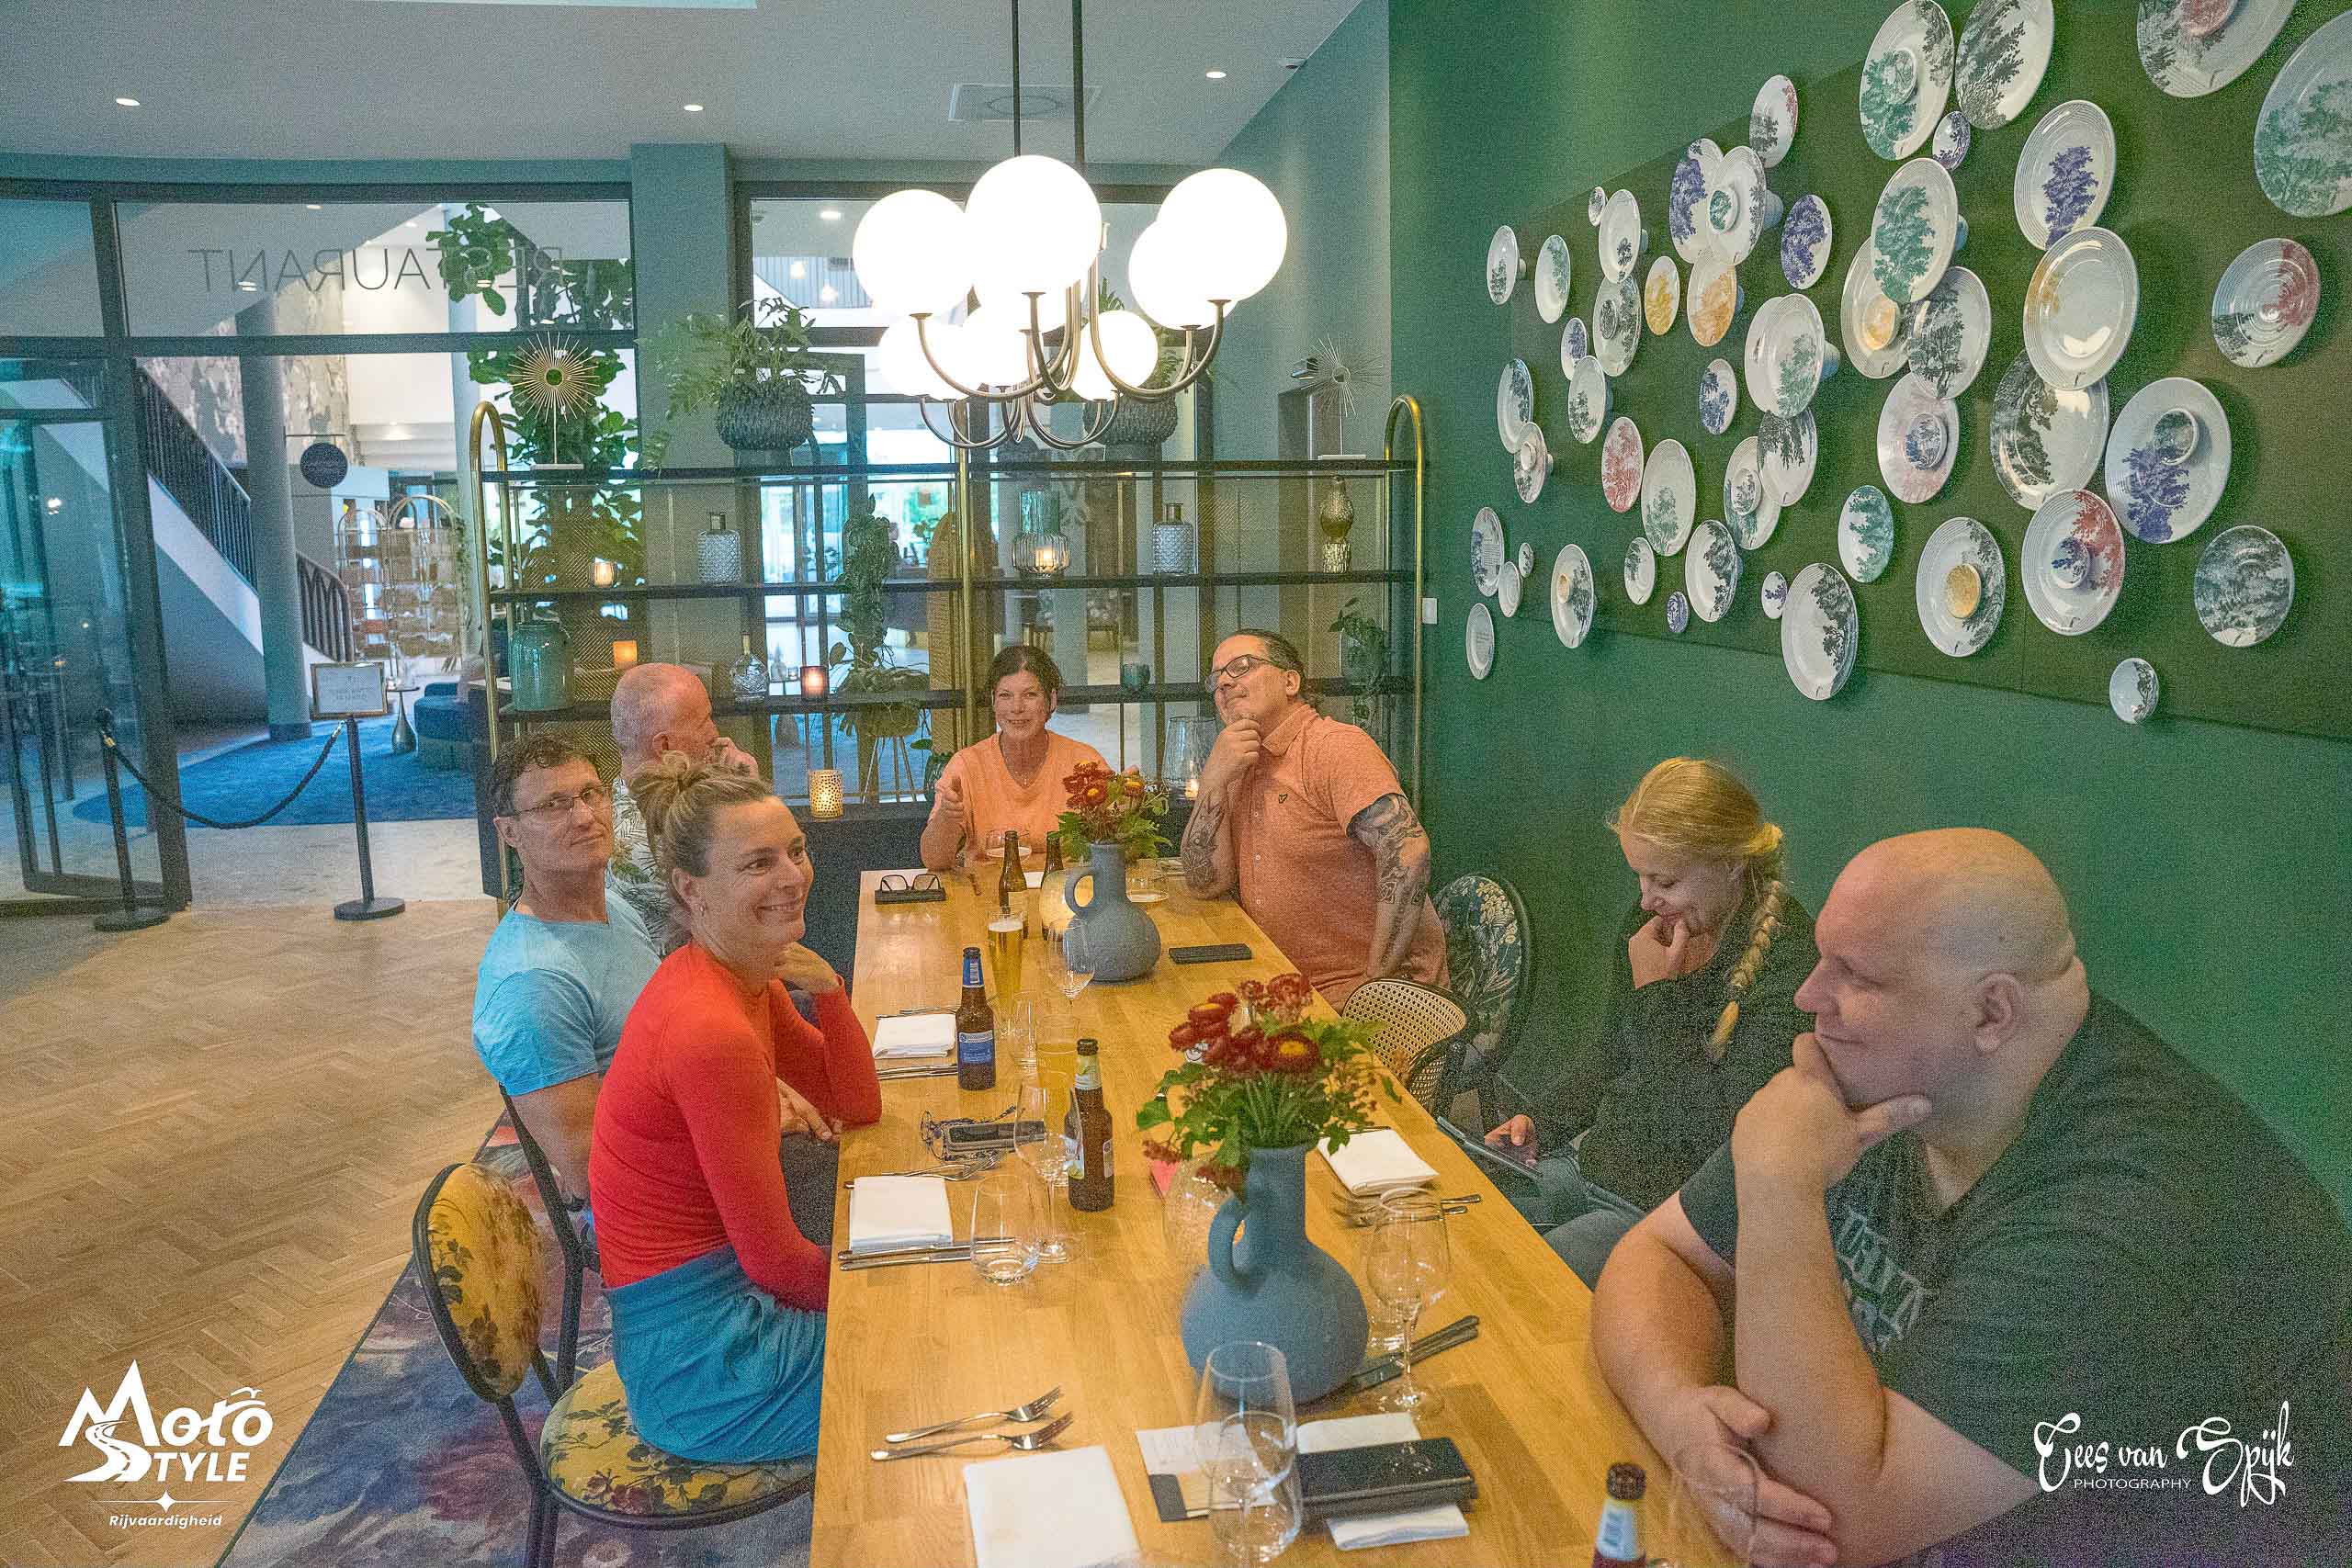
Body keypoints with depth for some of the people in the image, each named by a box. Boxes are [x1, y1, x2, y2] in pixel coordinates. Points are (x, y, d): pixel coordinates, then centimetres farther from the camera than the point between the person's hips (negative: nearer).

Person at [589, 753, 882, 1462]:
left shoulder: (748, 980, 0)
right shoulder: (712, 1031, -28)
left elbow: (857, 1106, 8)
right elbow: (776, 1259, -22)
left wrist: (827, 991, -9)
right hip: (702, 1362, -8)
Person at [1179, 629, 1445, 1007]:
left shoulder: (1338, 746, -12)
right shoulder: (1239, 770, 13)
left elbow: (1407, 851, -24)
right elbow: (1205, 884, 4)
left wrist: (1376, 981, -24)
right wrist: (1214, 779, -7)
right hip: (1294, 987, 7)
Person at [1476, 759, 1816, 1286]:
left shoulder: (1790, 963, -22)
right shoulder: (1647, 926, 2)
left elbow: (1715, 1132, -26)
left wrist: (1658, 994, -23)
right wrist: (1544, 1121, 4)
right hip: (1591, 1164, 8)